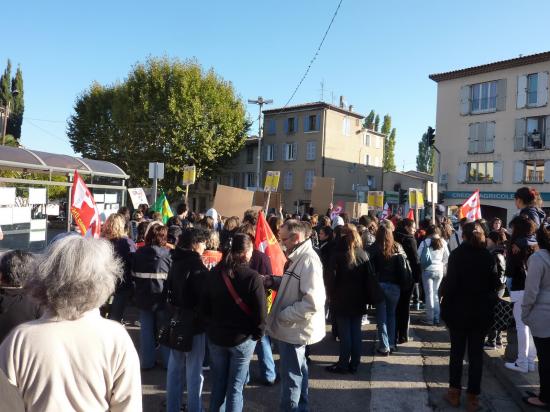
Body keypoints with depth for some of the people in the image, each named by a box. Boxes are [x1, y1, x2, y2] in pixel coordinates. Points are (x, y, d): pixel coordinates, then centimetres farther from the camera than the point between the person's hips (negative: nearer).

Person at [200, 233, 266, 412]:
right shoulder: (252, 277, -16)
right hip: (242, 339, -4)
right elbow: (260, 313, -15)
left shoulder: (213, 274, -4)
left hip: (215, 337, 4)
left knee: (218, 384, 19)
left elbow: (204, 307, 3)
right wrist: (256, 336, -1)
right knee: (235, 388, 9)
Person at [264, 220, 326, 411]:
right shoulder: (298, 257, 7)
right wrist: (275, 281, 2)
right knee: (298, 370, 24)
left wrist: (283, 315, -22)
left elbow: (313, 302, -29)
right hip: (294, 327, 10)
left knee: (290, 376, 6)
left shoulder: (308, 260, -24)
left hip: (294, 329, -10)